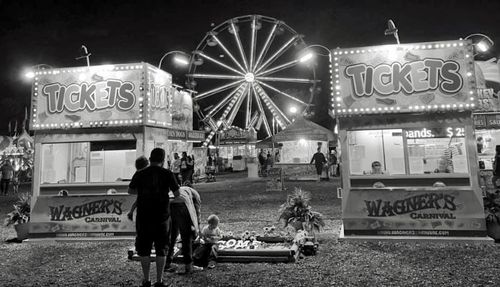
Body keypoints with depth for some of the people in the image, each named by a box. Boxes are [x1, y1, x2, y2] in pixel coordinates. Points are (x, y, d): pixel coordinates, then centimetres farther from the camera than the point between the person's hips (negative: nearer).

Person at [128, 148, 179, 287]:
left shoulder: (140, 174, -3)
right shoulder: (167, 174, -6)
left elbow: (130, 191, 10)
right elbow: (177, 193, 0)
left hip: (143, 217, 1)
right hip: (162, 217, -1)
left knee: (144, 249, 14)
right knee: (161, 249, 11)